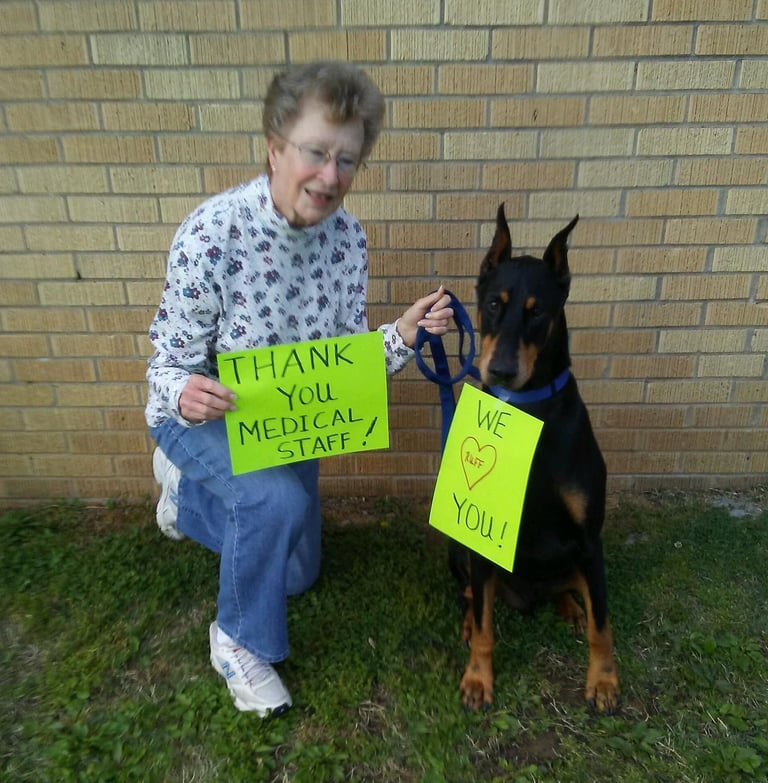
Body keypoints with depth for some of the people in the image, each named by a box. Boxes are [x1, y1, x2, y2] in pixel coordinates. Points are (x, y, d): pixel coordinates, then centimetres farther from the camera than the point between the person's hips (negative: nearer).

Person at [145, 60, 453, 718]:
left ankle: (189, 492, 44)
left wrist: (403, 335, -28)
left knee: (294, 572, 19)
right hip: (204, 418, -4)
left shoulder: (347, 237, -15)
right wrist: (184, 395, -44)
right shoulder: (210, 234, -30)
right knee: (279, 499, -37)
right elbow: (172, 364, -22)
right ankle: (240, 642, -3)